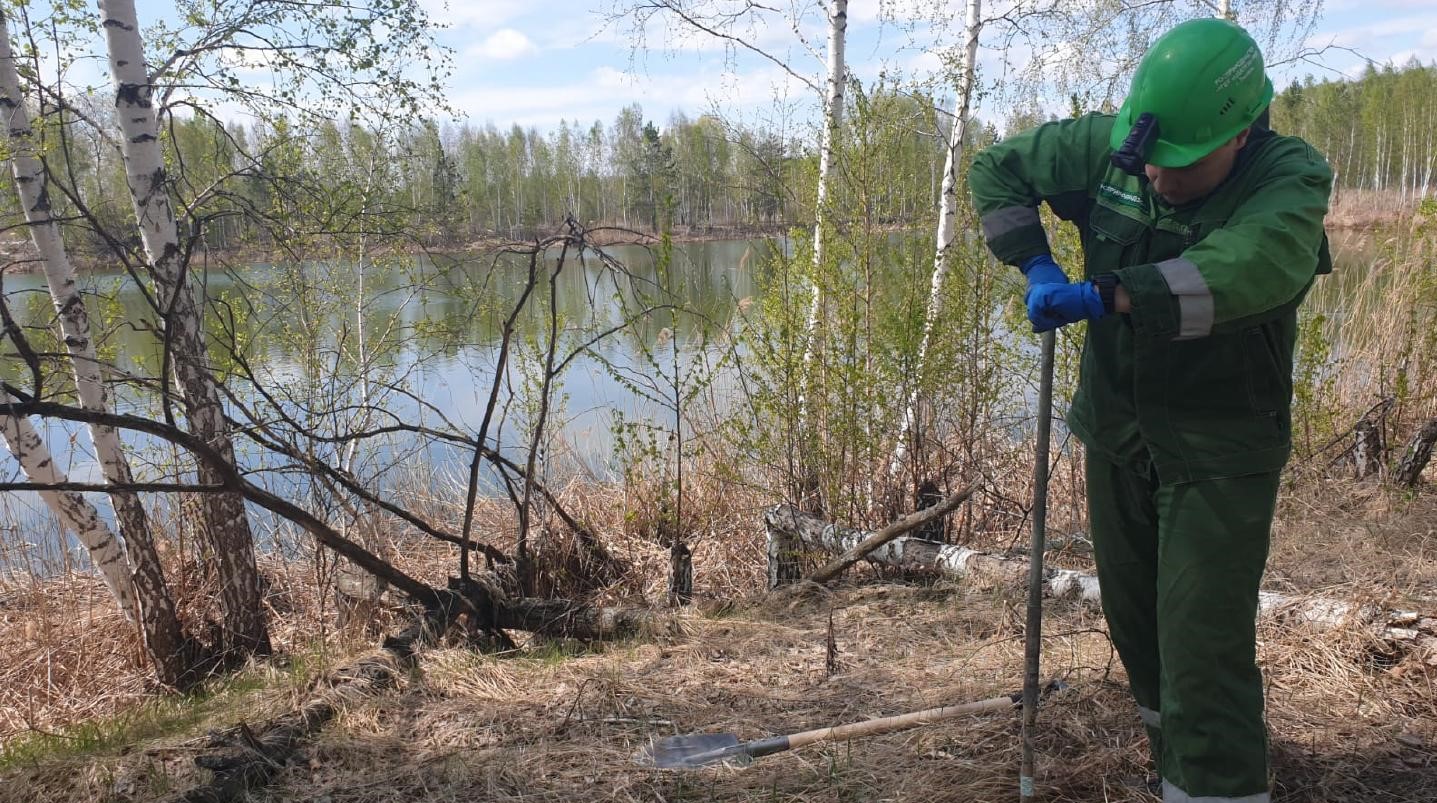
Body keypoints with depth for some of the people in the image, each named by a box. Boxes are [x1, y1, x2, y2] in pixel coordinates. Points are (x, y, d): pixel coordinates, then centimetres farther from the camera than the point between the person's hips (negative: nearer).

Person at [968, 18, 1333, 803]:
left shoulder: (1291, 177, -20)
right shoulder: (1106, 145, -9)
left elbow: (1255, 265, -41)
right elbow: (997, 169, 3)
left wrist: (1107, 296, -42)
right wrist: (1037, 266, -10)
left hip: (1221, 450, -5)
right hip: (1116, 429, 5)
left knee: (1204, 644, -10)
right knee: (1132, 617, 20)